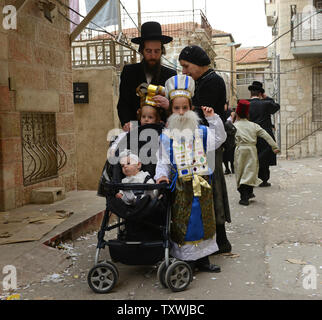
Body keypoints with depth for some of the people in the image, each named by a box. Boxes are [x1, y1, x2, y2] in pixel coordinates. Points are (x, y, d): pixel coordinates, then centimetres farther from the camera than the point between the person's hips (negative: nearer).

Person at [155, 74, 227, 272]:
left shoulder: (201, 132, 8)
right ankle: (185, 258, 14)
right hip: (180, 185, -2)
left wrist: (213, 119, -7)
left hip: (202, 183, 3)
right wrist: (162, 174, -13)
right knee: (182, 221, 1)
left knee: (203, 219, 10)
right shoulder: (166, 136, 2)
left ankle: (203, 258, 23)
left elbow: (218, 139, -2)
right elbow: (163, 160, 3)